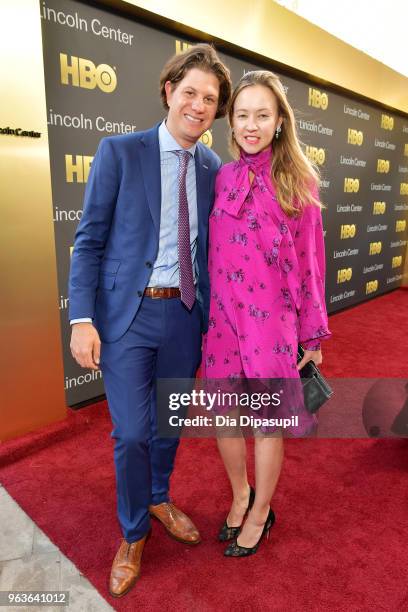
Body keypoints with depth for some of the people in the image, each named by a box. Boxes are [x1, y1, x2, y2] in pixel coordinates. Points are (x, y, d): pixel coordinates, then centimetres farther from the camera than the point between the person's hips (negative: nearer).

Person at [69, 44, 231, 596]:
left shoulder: (214, 169, 6)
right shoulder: (119, 152, -5)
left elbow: (210, 246, 12)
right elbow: (89, 239, -6)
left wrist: (212, 312, 9)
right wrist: (82, 319, -13)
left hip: (186, 314, 4)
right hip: (128, 312, -3)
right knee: (131, 432, 2)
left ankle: (159, 499, 47)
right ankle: (133, 535, 31)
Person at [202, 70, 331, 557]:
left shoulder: (298, 179, -3)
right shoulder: (220, 177, 6)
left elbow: (308, 259, -2)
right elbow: (209, 252, 9)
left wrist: (311, 334, -1)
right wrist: (205, 312, 9)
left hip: (272, 318, -3)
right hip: (223, 315, 4)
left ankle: (260, 512, 38)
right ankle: (239, 494, 44)